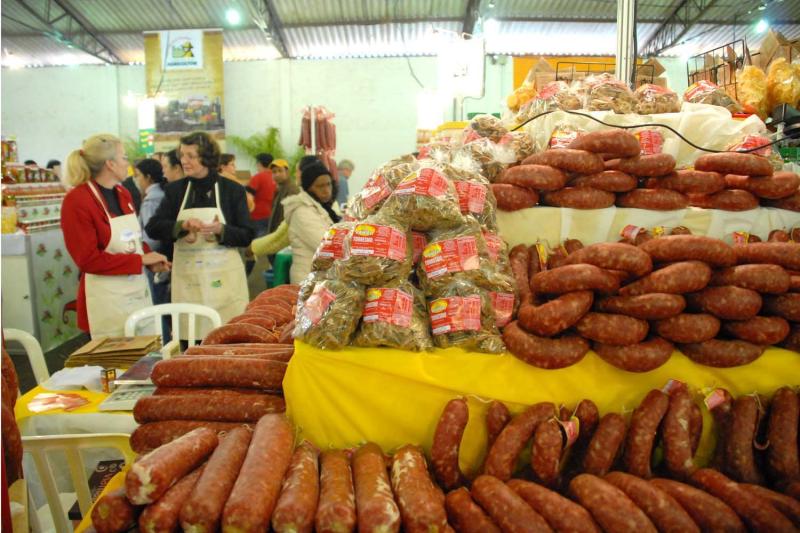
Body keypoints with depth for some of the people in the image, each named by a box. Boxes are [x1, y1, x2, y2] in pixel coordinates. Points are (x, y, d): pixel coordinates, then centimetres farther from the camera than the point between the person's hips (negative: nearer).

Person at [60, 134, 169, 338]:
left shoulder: (123, 193, 9)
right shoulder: (76, 201, -13)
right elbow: (88, 259, -15)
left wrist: (151, 259, 0)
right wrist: (141, 260, -15)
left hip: (139, 289, 7)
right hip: (107, 298, -7)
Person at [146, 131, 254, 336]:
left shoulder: (232, 190, 2)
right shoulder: (175, 189, 9)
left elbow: (247, 236, 0)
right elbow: (152, 227, 2)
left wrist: (221, 229, -19)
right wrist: (182, 226, -15)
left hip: (223, 278, -2)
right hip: (187, 278, 2)